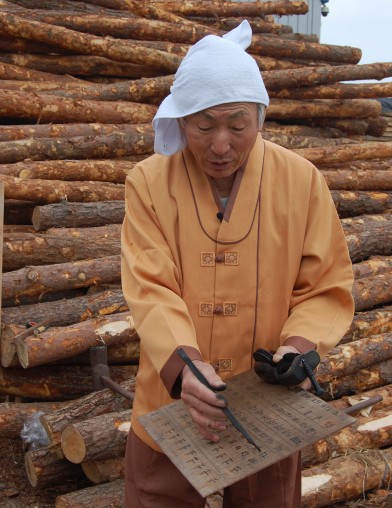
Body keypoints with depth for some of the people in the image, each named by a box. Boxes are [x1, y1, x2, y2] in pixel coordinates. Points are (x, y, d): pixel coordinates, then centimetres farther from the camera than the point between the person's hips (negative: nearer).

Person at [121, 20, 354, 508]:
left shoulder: (302, 180, -8)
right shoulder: (148, 182, -10)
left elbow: (327, 289, -5)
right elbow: (150, 290, -17)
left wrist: (300, 344, -24)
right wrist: (182, 361, -34)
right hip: (171, 406, 0)